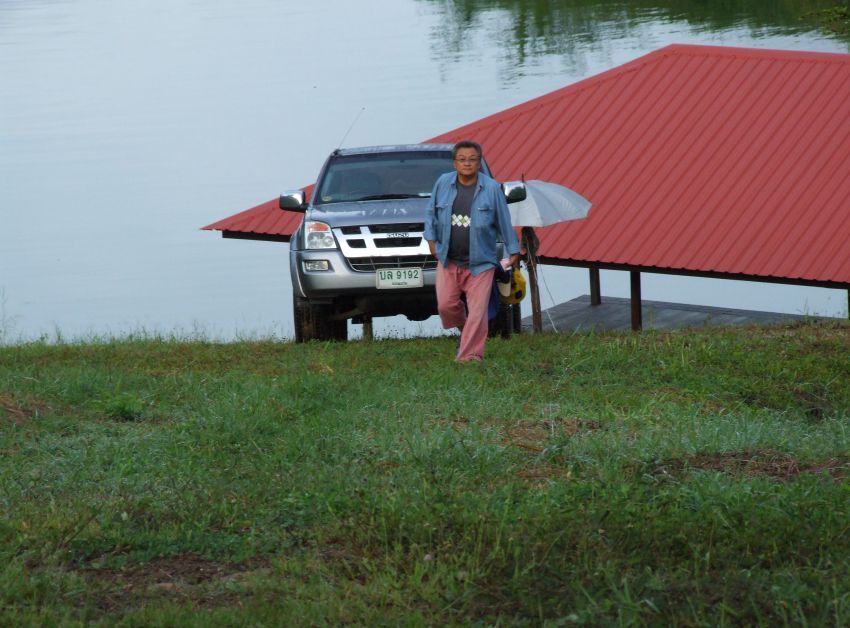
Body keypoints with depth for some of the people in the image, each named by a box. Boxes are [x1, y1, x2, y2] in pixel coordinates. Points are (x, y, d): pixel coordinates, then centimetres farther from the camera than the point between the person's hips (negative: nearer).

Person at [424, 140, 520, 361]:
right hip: (448, 260, 3)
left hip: (480, 262, -3)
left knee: (477, 312, -6)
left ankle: (470, 355, -1)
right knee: (446, 305, 1)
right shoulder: (443, 183, 2)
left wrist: (513, 251, 8)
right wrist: (431, 239, 8)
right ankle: (465, 329, 31)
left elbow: (504, 221, 4)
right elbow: (431, 213, 15)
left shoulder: (491, 188, -4)